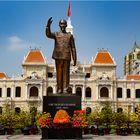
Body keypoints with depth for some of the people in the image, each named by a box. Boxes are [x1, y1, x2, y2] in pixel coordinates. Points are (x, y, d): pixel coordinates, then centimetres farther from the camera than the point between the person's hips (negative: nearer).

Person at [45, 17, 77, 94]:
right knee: (59, 73, 1)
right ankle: (59, 89, 6)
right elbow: (48, 34, -13)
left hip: (67, 57, 0)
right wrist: (48, 26, -29)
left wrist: (74, 59, 2)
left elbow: (73, 48, 9)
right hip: (58, 57, 0)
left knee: (66, 73, -1)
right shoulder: (56, 34, 10)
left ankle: (65, 89, 1)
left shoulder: (70, 35, 11)